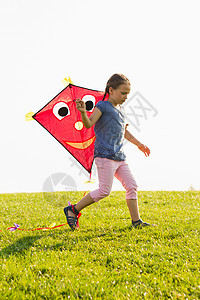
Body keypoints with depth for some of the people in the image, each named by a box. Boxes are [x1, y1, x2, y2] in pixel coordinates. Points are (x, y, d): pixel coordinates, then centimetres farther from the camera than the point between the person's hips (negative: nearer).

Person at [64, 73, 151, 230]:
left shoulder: (121, 110, 20)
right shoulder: (102, 106, -4)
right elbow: (89, 124, -17)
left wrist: (139, 144, 35)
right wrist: (83, 112, -35)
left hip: (120, 157, 8)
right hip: (105, 154, -8)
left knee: (132, 186, 3)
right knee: (104, 190, -10)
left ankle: (136, 220, 11)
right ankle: (73, 210, 2)